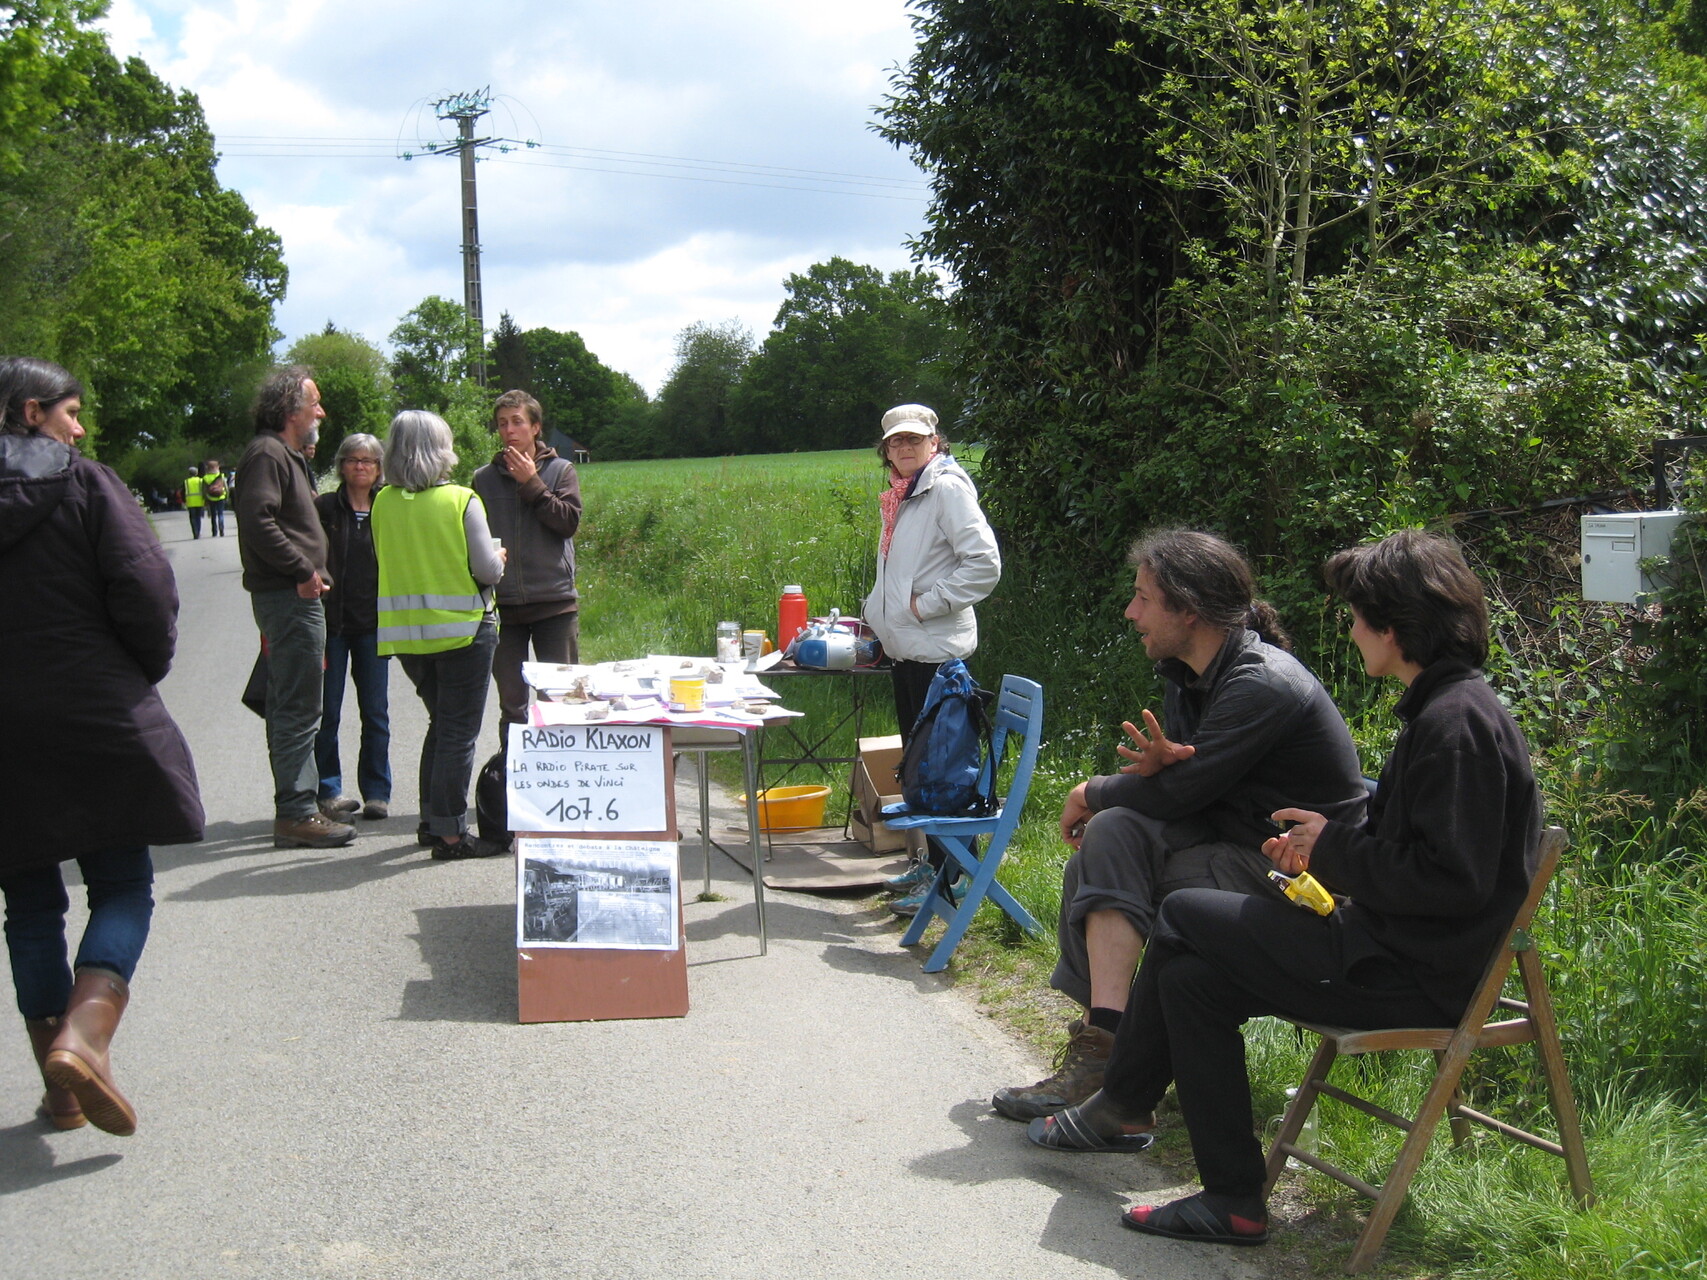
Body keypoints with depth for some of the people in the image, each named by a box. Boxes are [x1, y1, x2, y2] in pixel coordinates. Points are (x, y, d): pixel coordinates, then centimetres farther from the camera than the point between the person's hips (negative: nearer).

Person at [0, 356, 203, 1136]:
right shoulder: (84, 484, -5)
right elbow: (144, 589, -13)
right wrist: (147, 671, 4)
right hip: (97, 719, -3)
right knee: (122, 887, 7)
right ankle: (82, 1038, -16)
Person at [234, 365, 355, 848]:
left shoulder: (285, 455, 21)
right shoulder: (268, 454, -11)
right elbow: (258, 522, -24)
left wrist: (310, 572, 15)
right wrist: (304, 570, -20)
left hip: (295, 597, 11)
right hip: (289, 599, -11)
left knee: (289, 708, 14)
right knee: (298, 710, -9)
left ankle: (295, 806, 21)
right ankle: (296, 813, -6)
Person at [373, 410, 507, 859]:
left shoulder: (383, 503, 1)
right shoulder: (461, 500, -13)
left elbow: (387, 562, 11)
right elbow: (487, 570, -13)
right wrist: (499, 559, 8)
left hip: (405, 632, 5)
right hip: (461, 628, -5)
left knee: (441, 723, 21)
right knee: (459, 731, 2)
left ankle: (432, 819, 25)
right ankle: (450, 833, 3)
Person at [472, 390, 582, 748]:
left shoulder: (560, 470, 4)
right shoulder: (484, 478, 9)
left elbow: (569, 522, -9)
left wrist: (531, 483, -10)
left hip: (555, 602, -2)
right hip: (503, 606, 2)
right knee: (511, 705, 7)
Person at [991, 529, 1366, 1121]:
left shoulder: (1264, 685, -22)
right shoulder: (1188, 674, 8)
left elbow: (1176, 793, -21)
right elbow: (1174, 783, 9)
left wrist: (1092, 793, -3)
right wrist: (1157, 766, -17)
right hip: (1234, 842, 9)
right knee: (1110, 832, -12)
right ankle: (1102, 1037, -16)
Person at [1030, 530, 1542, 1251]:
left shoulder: (1458, 722, -19)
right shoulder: (1437, 709, 13)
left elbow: (1454, 881, -25)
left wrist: (1336, 848, -13)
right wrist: (1323, 853, 5)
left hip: (1412, 975, -10)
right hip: (1399, 953, 10)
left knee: (1183, 917, -6)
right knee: (1188, 975, 4)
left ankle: (1121, 1106, 9)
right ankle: (1230, 1198, 12)